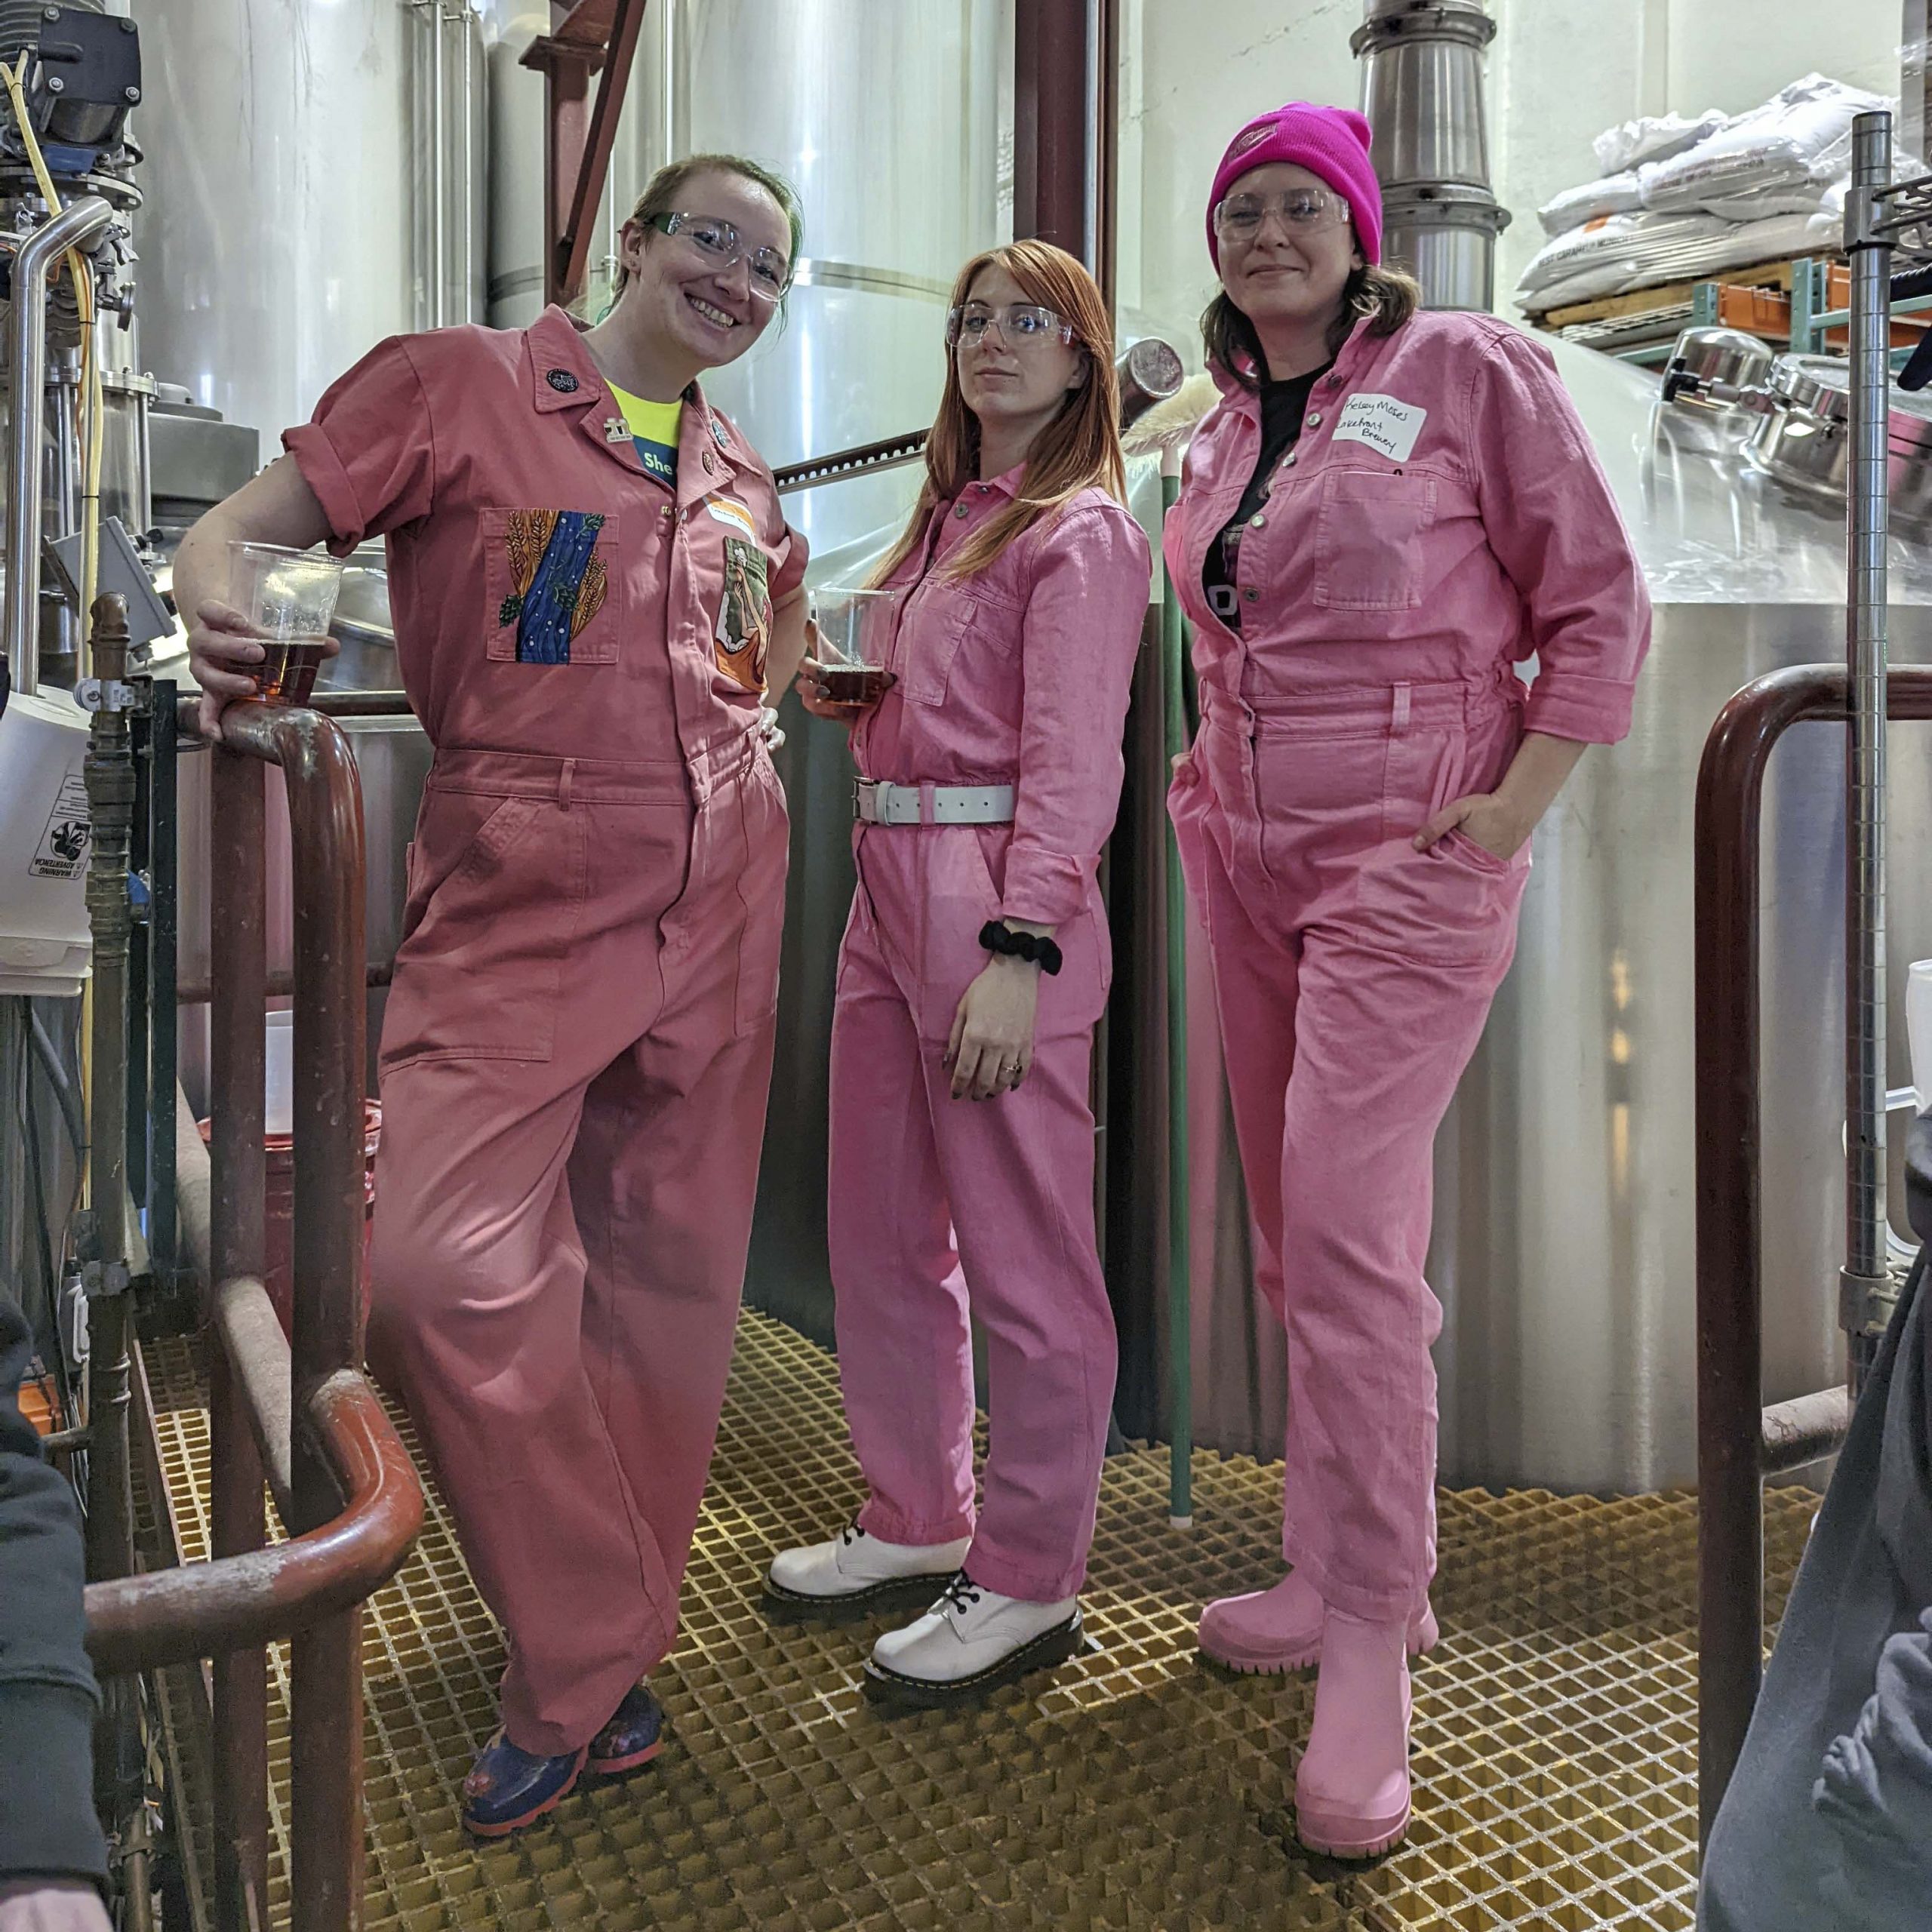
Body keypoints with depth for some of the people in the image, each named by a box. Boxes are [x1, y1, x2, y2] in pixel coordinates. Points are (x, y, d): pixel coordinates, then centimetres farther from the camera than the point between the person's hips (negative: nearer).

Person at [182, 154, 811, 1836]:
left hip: (719, 901, 4)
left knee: (665, 1276, 6)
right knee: (441, 1271, -16)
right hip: (515, 912, -4)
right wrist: (223, 623, -24)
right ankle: (590, 1653, 5)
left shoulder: (741, 484, 16)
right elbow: (234, 531, -4)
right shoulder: (459, 386, 3)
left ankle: (596, 1661, 24)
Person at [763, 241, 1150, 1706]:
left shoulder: (1083, 530, -3)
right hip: (891, 881, 9)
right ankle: (918, 1522, 30)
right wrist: (814, 672, 9)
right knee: (881, 1229, 14)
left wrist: (1020, 951, -20)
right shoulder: (947, 519, 22)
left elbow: (1071, 760, -13)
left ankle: (1030, 1582, 13)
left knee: (1021, 1253, -2)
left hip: (997, 896, -9)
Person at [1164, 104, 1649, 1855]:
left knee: (1345, 1225, -15)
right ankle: (1350, 1576, 24)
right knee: (1301, 1232, 9)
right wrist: (1209, 764, 12)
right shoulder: (1221, 432, 16)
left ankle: (1370, 1645, 0)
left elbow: (1601, 604, -3)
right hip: (1248, 857, 7)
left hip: (1409, 858, -6)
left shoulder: (1463, 367, -2)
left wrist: (1519, 805, -12)